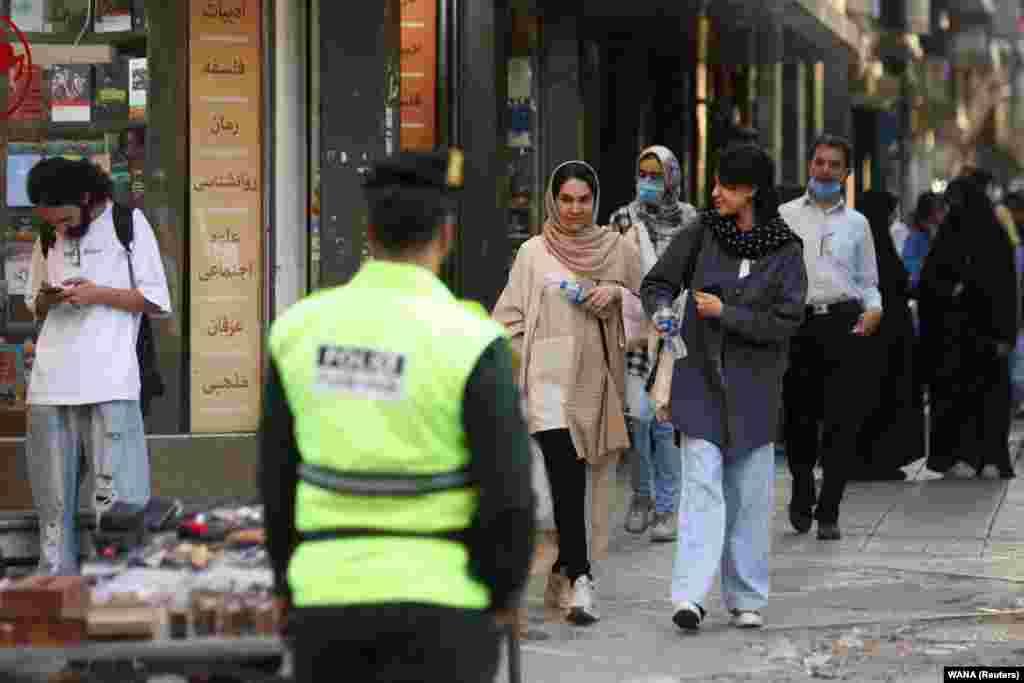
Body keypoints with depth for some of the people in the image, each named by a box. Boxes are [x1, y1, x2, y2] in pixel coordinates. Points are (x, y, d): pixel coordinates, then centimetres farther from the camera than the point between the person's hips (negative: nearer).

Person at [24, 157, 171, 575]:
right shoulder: (47, 236, 15)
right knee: (53, 502, 5)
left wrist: (98, 294, -11)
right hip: (50, 384, 4)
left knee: (118, 501, -7)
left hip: (110, 384, -4)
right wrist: (45, 299, -1)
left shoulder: (128, 224, 2)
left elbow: (156, 302, 2)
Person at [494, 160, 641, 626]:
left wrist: (614, 294, -6)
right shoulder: (534, 253, 5)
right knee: (566, 475, -15)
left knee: (587, 483, 6)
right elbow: (509, 320, 7)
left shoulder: (619, 248, 9)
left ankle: (565, 572, 19)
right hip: (549, 376, -3)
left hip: (596, 379, 3)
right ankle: (580, 580, -20)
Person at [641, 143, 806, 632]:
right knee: (701, 485, -10)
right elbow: (657, 283, 9)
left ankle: (746, 599, 17)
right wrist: (661, 310, -12)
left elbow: (786, 322, -8)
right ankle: (689, 596, -16)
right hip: (700, 377, 0)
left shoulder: (785, 251, -3)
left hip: (753, 387, 0)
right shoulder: (702, 233, 1)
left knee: (750, 495, 6)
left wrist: (725, 312, -14)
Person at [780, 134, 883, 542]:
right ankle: (802, 490, 31)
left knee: (842, 421, -6)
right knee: (798, 417, 5)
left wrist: (874, 308, -4)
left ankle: (828, 513, 1)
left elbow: (868, 281, 17)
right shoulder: (785, 216, 11)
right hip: (796, 322, 0)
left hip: (843, 323, 0)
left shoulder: (856, 223, 14)